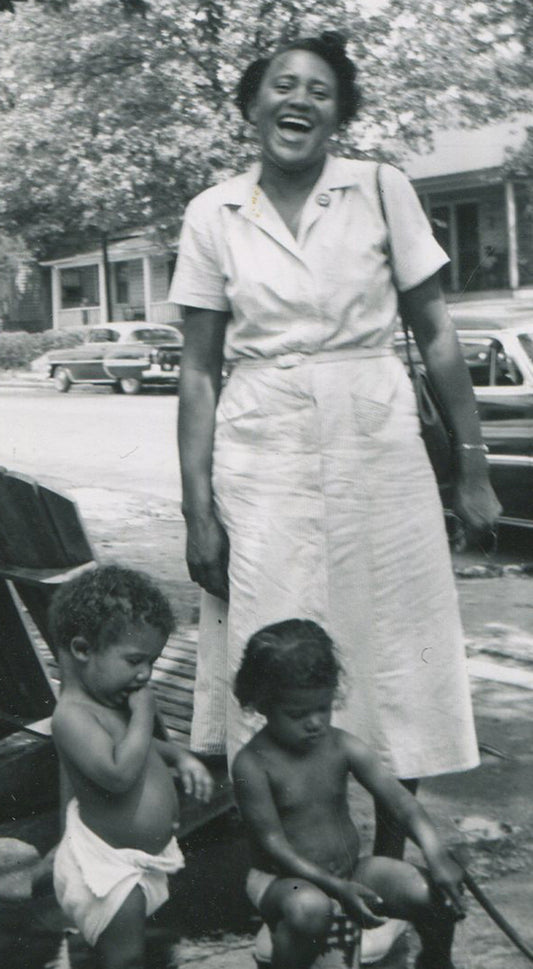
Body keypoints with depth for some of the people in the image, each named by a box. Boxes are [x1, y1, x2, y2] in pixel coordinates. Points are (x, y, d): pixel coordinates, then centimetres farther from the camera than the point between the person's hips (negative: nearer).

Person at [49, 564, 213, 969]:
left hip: (147, 854, 9)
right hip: (109, 864, -9)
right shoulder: (73, 715, -28)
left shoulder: (115, 700, 2)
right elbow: (119, 772, -40)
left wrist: (180, 757, 5)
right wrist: (144, 714, -28)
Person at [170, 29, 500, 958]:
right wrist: (199, 509, -1)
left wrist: (472, 470, 1)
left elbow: (435, 335, 4)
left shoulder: (381, 190, 2)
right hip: (262, 458, 0)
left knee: (395, 667, 5)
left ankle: (392, 866, 24)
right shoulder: (212, 216, 4)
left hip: (377, 446, 0)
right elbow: (199, 369, 5)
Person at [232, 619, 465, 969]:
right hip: (285, 880, -5)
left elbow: (401, 801, -10)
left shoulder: (344, 749, -4)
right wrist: (336, 887, -26)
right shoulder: (253, 765, -16)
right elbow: (272, 842, -18)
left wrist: (437, 855, -27)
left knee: (437, 893, -12)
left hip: (352, 869, 5)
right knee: (309, 909, -40)